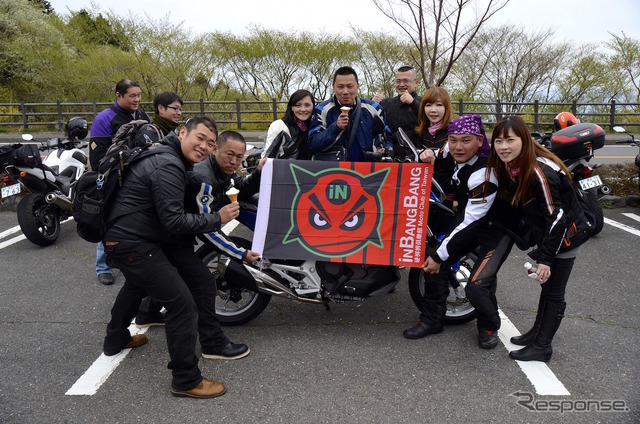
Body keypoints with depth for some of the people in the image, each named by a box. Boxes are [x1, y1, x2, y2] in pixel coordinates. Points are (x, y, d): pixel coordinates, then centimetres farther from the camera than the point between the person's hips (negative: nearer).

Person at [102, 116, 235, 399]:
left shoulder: (166, 154, 10)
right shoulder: (169, 166, -21)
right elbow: (173, 221, -27)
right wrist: (217, 219, -22)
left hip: (120, 235, 11)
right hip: (133, 243, -11)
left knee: (137, 284, 36)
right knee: (182, 303, -11)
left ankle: (115, 340, 58)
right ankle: (186, 380, 0)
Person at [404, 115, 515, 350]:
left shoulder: (485, 172, -33)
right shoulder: (452, 152, -11)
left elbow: (471, 222, -30)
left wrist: (439, 255, -24)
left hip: (497, 228, -7)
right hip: (466, 217, 7)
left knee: (477, 286, -20)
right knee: (431, 260, -4)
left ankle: (489, 326, 13)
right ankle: (432, 320, 14)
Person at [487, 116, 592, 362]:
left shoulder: (539, 172, -28)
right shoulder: (510, 167, -2)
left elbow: (556, 216, -27)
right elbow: (516, 205, 9)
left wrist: (545, 258, -25)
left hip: (565, 236, -8)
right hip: (547, 236, 8)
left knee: (554, 291, 2)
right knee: (548, 287, 20)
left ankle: (542, 347, 14)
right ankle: (537, 333, 33)